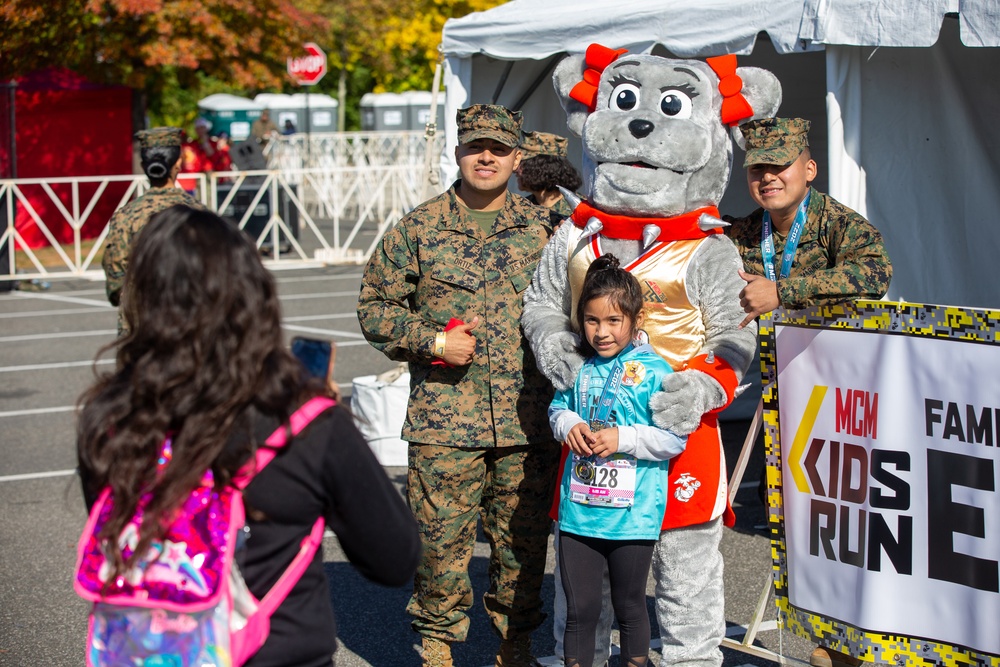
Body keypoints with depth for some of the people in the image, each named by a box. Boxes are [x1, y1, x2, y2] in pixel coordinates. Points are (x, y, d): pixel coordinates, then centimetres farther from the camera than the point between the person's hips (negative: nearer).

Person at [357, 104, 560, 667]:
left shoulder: (543, 229, 9)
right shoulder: (419, 229, 3)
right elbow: (376, 304, 6)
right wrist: (431, 342, -7)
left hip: (526, 418, 2)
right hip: (444, 417, -2)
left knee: (524, 535, 8)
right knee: (441, 535, 0)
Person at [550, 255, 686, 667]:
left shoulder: (654, 372, -9)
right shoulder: (578, 368, 4)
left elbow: (674, 438, -10)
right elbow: (558, 408, 19)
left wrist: (621, 439, -19)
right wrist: (569, 424, -4)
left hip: (633, 516, -3)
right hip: (578, 510, 4)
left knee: (629, 606, 12)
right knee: (580, 609, 9)